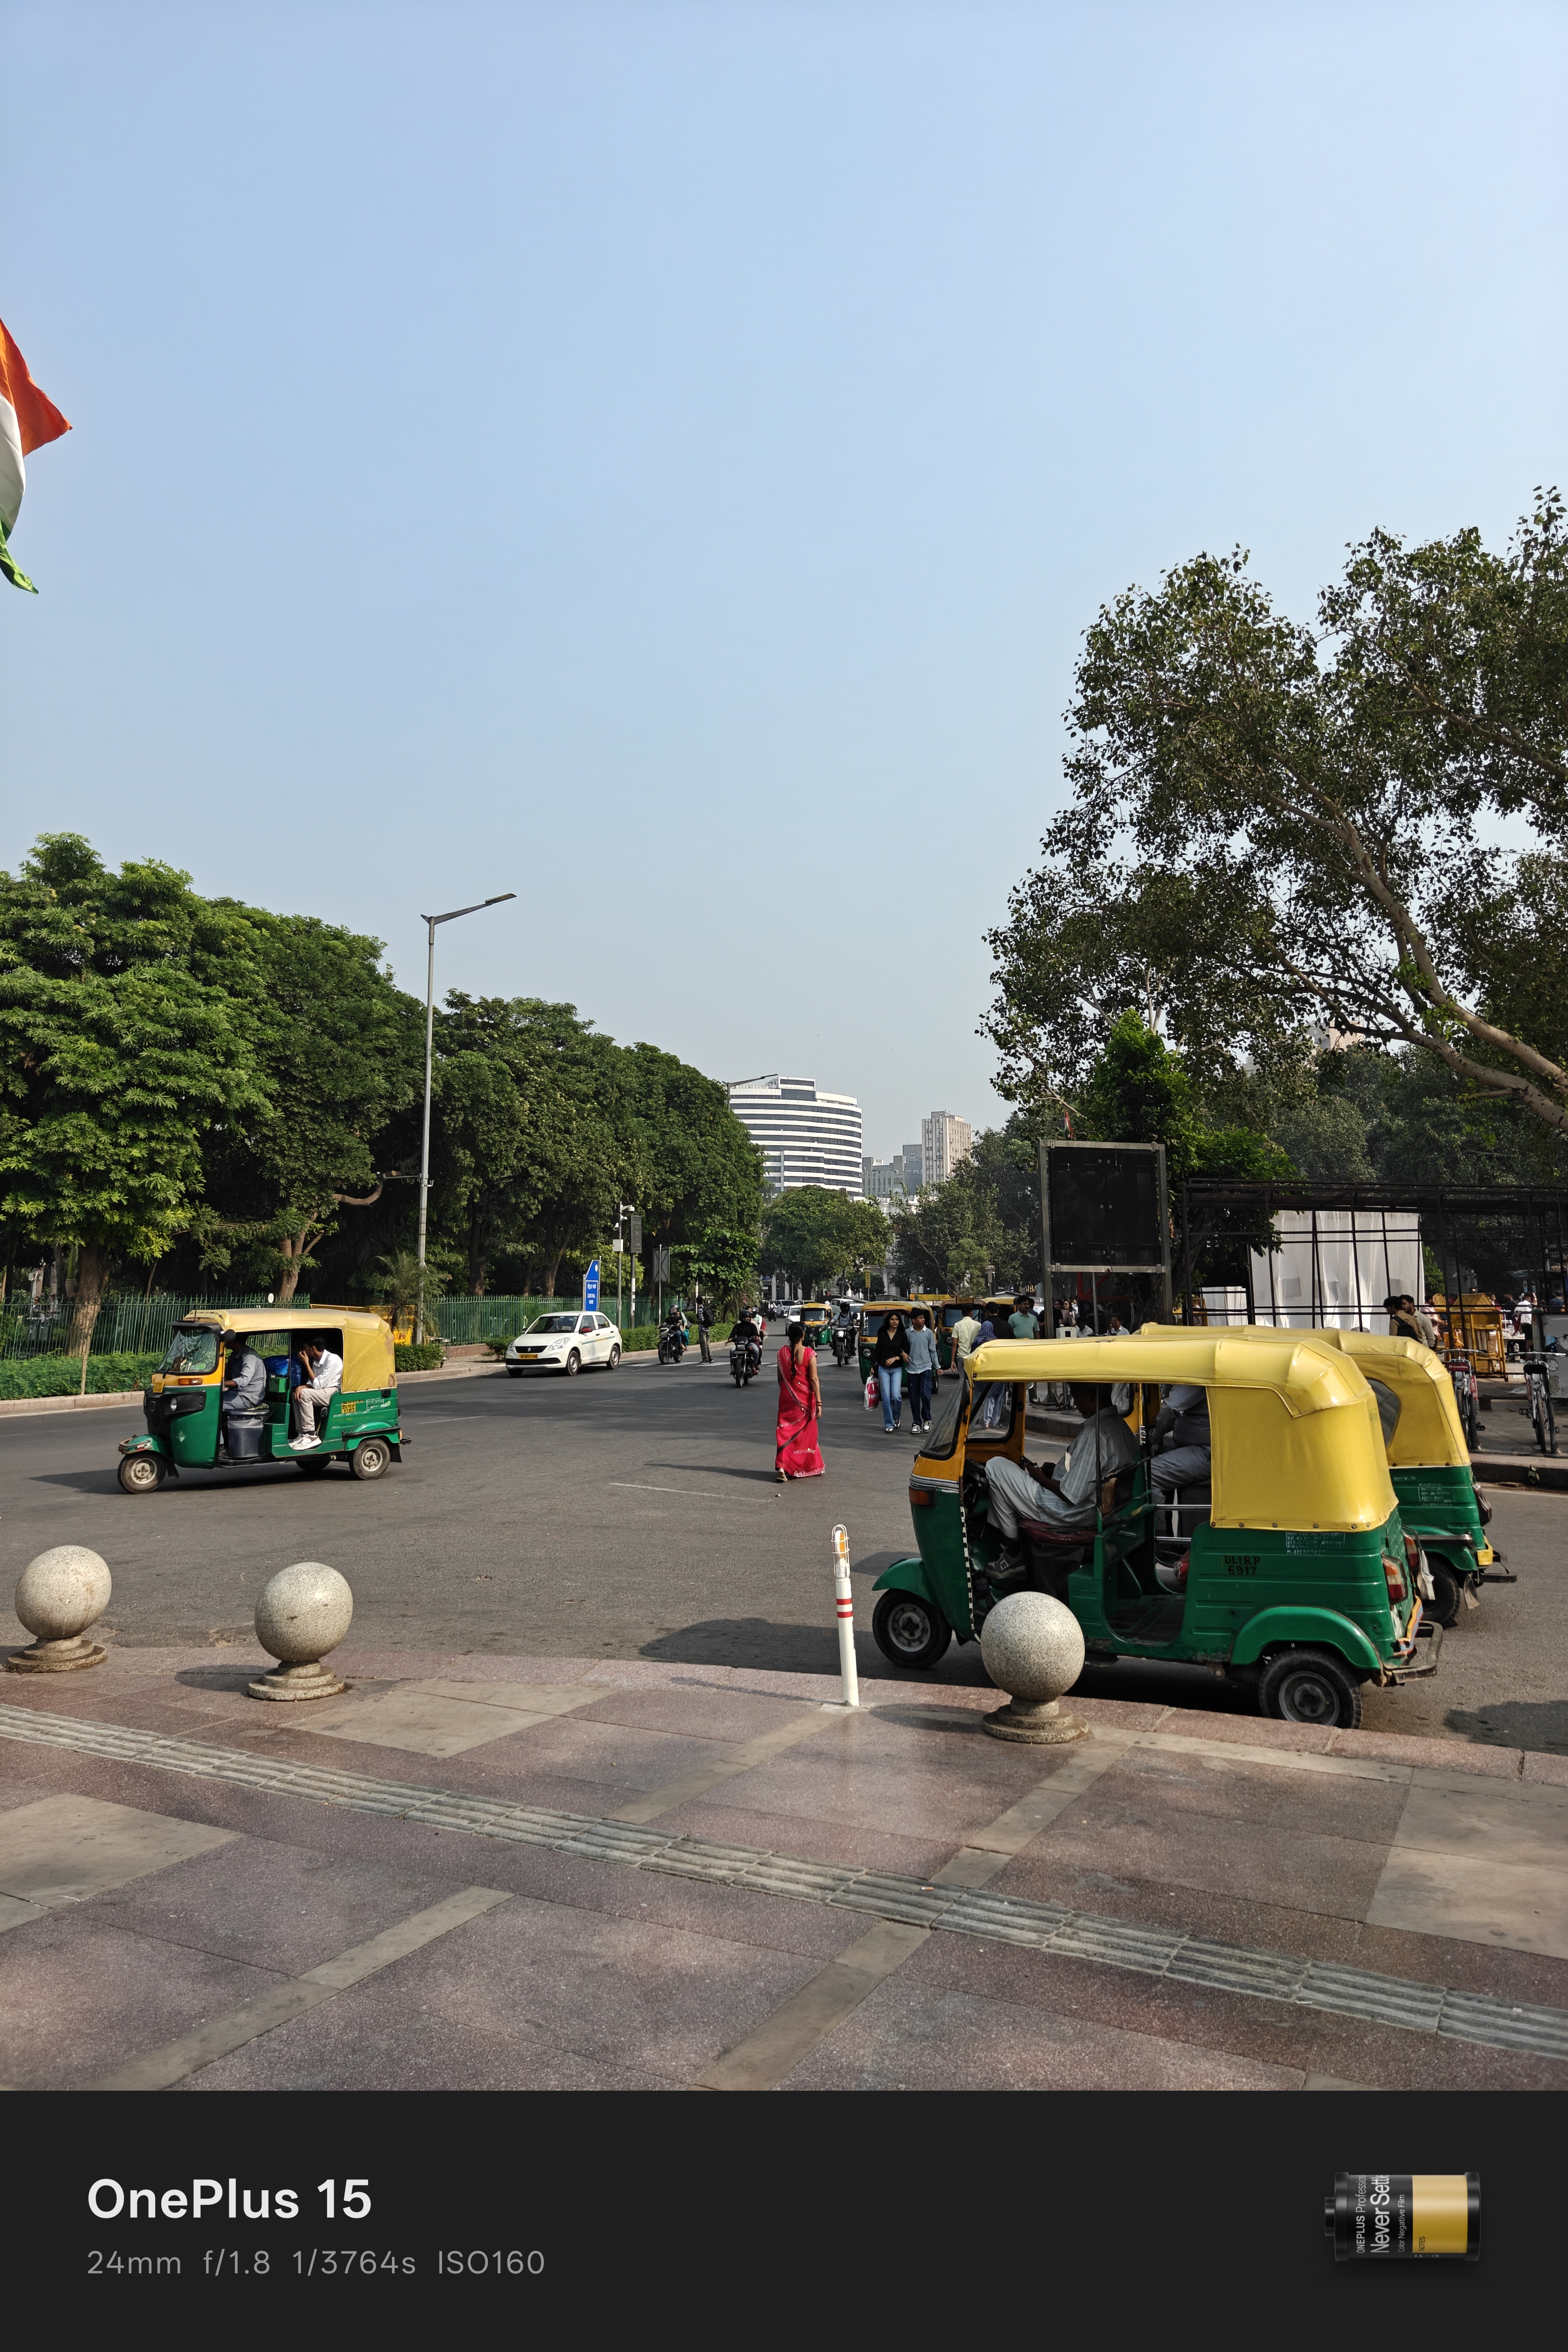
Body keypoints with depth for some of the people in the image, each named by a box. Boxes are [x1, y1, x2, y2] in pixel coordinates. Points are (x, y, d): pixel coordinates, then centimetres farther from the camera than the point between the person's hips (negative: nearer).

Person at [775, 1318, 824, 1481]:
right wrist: (819, 1402, -11)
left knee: (785, 1432, 6)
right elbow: (814, 1379, -13)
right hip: (805, 1399, -2)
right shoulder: (809, 1353, -11)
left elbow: (780, 1378, 6)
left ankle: (782, 1467, -9)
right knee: (806, 1432, 13)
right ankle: (812, 1467, 26)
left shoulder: (782, 1352, -3)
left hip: (787, 1398, 2)